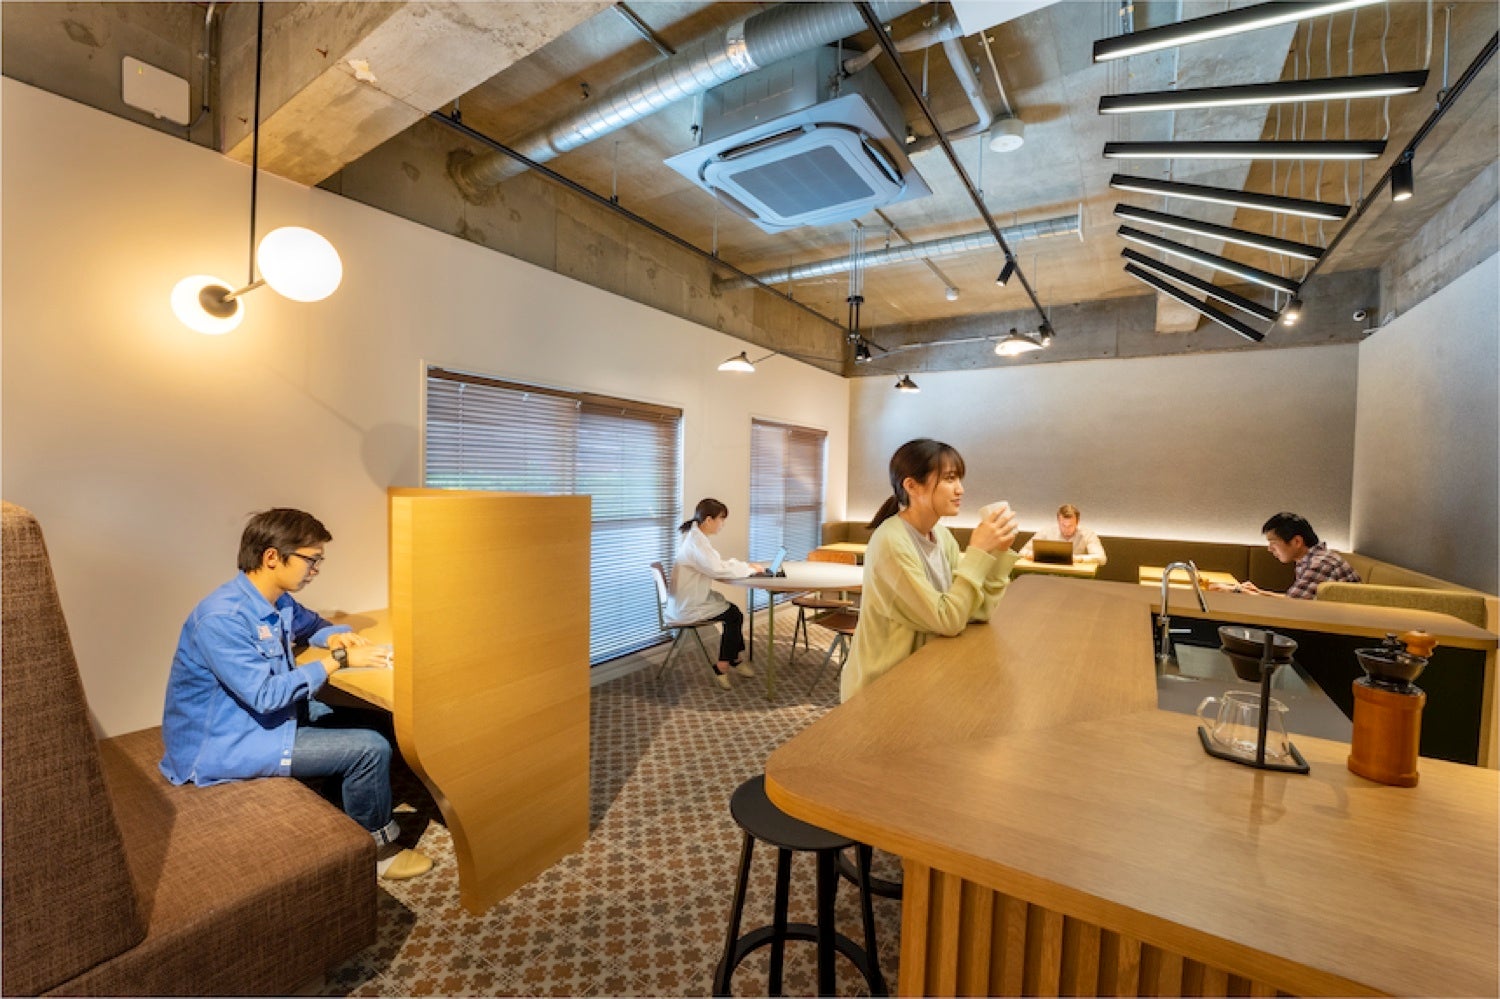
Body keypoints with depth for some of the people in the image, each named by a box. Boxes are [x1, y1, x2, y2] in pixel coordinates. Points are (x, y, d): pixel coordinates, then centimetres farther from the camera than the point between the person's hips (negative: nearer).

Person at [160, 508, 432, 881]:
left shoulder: (279, 602, -3)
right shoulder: (221, 618, -28)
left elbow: (310, 624, 19)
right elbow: (267, 695, -30)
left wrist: (335, 637, -4)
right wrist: (339, 660, -23)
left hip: (261, 715, 9)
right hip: (222, 744, -9)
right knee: (371, 749, -15)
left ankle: (350, 809, 27)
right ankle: (374, 847, 8)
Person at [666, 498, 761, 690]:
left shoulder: (695, 537, 8)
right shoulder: (695, 541, -24)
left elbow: (716, 562, 15)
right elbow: (717, 569, -29)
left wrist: (746, 565, 2)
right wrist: (749, 568, -15)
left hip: (688, 600, 9)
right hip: (687, 607, -9)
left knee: (733, 611, 10)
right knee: (734, 616, -1)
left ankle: (734, 659, 24)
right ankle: (722, 668, 12)